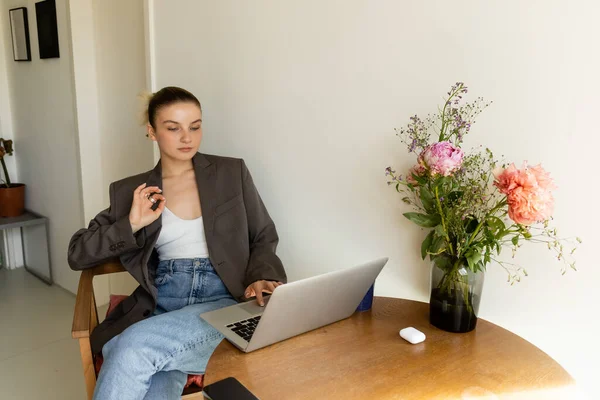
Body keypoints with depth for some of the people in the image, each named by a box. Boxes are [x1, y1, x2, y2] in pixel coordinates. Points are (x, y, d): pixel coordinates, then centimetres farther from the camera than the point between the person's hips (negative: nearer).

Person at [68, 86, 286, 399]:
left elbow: (264, 238, 11)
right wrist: (131, 225, -4)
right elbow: (77, 255, 11)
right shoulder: (131, 191, 11)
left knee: (132, 347, -29)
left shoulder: (232, 173, 9)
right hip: (160, 304, 1)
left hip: (225, 299, -1)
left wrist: (260, 279, -10)